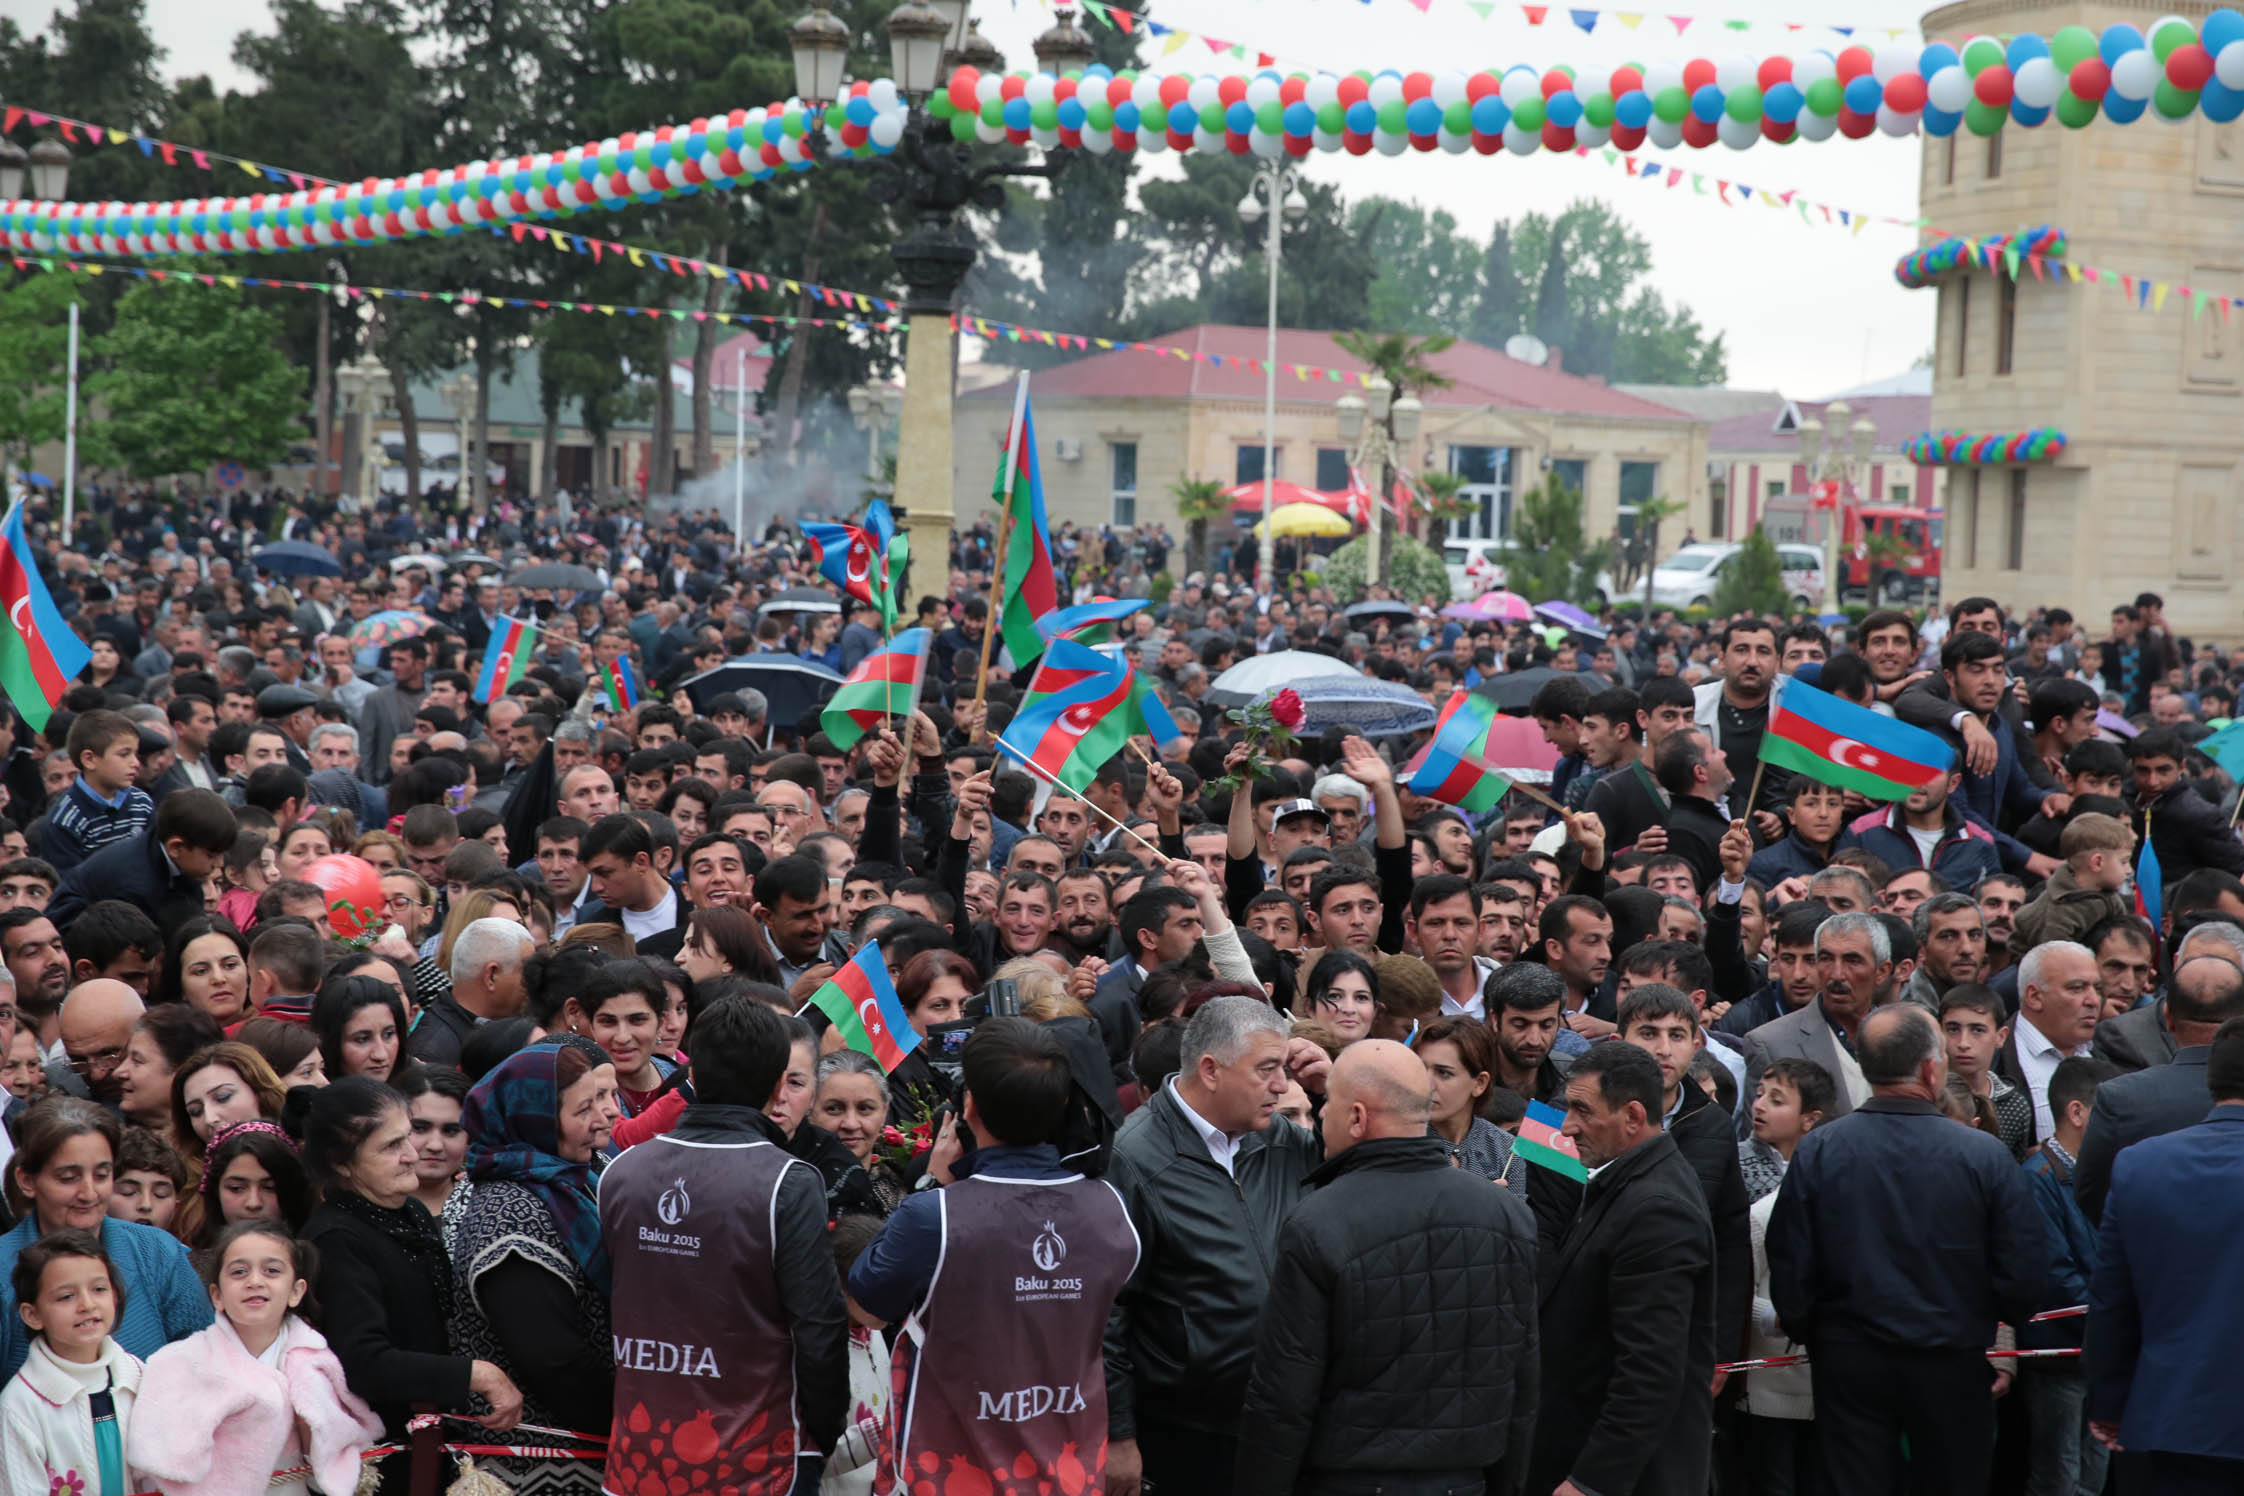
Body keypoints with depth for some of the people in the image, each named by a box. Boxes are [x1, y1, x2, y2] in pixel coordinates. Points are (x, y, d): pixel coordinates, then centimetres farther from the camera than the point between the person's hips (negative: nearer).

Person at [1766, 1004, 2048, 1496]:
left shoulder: (1817, 1151, -9)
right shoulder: (1985, 1155, -12)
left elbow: (1790, 1270, -5)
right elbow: (2024, 1274, -10)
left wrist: (1810, 1339, 12)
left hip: (1848, 1363, 1)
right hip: (1955, 1364, -1)